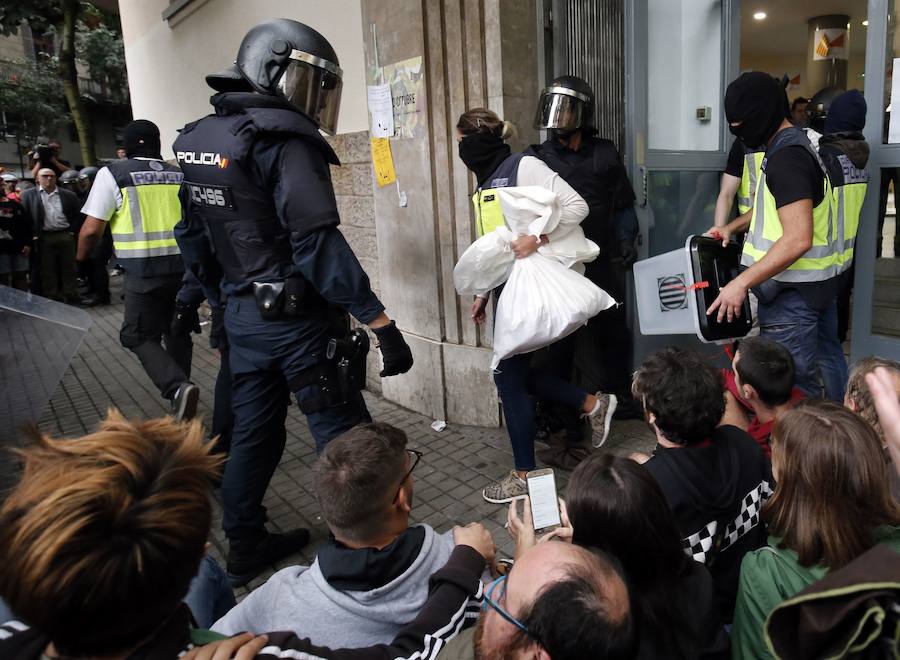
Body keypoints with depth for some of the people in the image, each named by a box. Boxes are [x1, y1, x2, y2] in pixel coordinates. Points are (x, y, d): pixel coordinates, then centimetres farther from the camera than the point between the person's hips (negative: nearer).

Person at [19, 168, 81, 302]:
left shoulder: (69, 195, 6)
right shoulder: (28, 195, 2)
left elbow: (77, 215, 10)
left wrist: (72, 231, 1)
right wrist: (34, 235, -7)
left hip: (66, 236, 1)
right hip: (43, 238, -1)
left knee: (69, 268, 6)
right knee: (47, 270, 3)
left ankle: (72, 297, 14)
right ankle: (52, 299, 10)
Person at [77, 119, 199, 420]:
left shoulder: (113, 173, -3)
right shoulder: (180, 174, 9)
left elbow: (91, 229, -5)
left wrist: (83, 259, 12)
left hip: (144, 272, -4)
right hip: (183, 267, 4)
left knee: (139, 336, 6)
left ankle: (177, 387, -15)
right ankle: (179, 390, 25)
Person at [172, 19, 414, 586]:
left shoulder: (199, 140, 10)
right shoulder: (284, 140, -16)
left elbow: (194, 238, 15)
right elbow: (318, 244, -25)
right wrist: (382, 324, -24)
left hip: (243, 318, 9)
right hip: (299, 320, -8)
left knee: (253, 434, 20)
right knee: (343, 441, 3)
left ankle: (245, 549, 34)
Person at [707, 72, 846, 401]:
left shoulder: (786, 158, -20)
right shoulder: (797, 146, 13)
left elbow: (798, 239, -28)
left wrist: (742, 282, -28)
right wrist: (733, 226, 18)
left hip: (792, 292, -11)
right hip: (819, 283, 11)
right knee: (825, 366, 20)